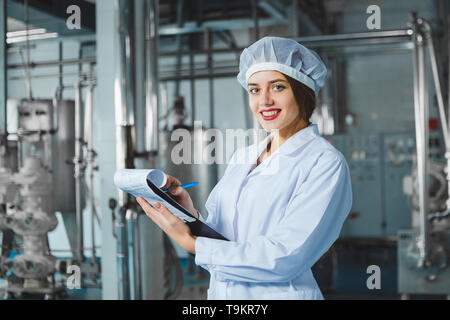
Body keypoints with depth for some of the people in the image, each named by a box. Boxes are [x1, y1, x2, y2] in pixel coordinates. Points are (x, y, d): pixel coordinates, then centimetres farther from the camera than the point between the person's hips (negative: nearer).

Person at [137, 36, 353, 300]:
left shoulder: (326, 162, -14)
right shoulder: (241, 158, 6)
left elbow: (284, 259, -22)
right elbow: (219, 235, 4)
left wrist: (191, 243, -18)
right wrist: (192, 215, -16)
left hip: (280, 293, -5)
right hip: (222, 293, 5)